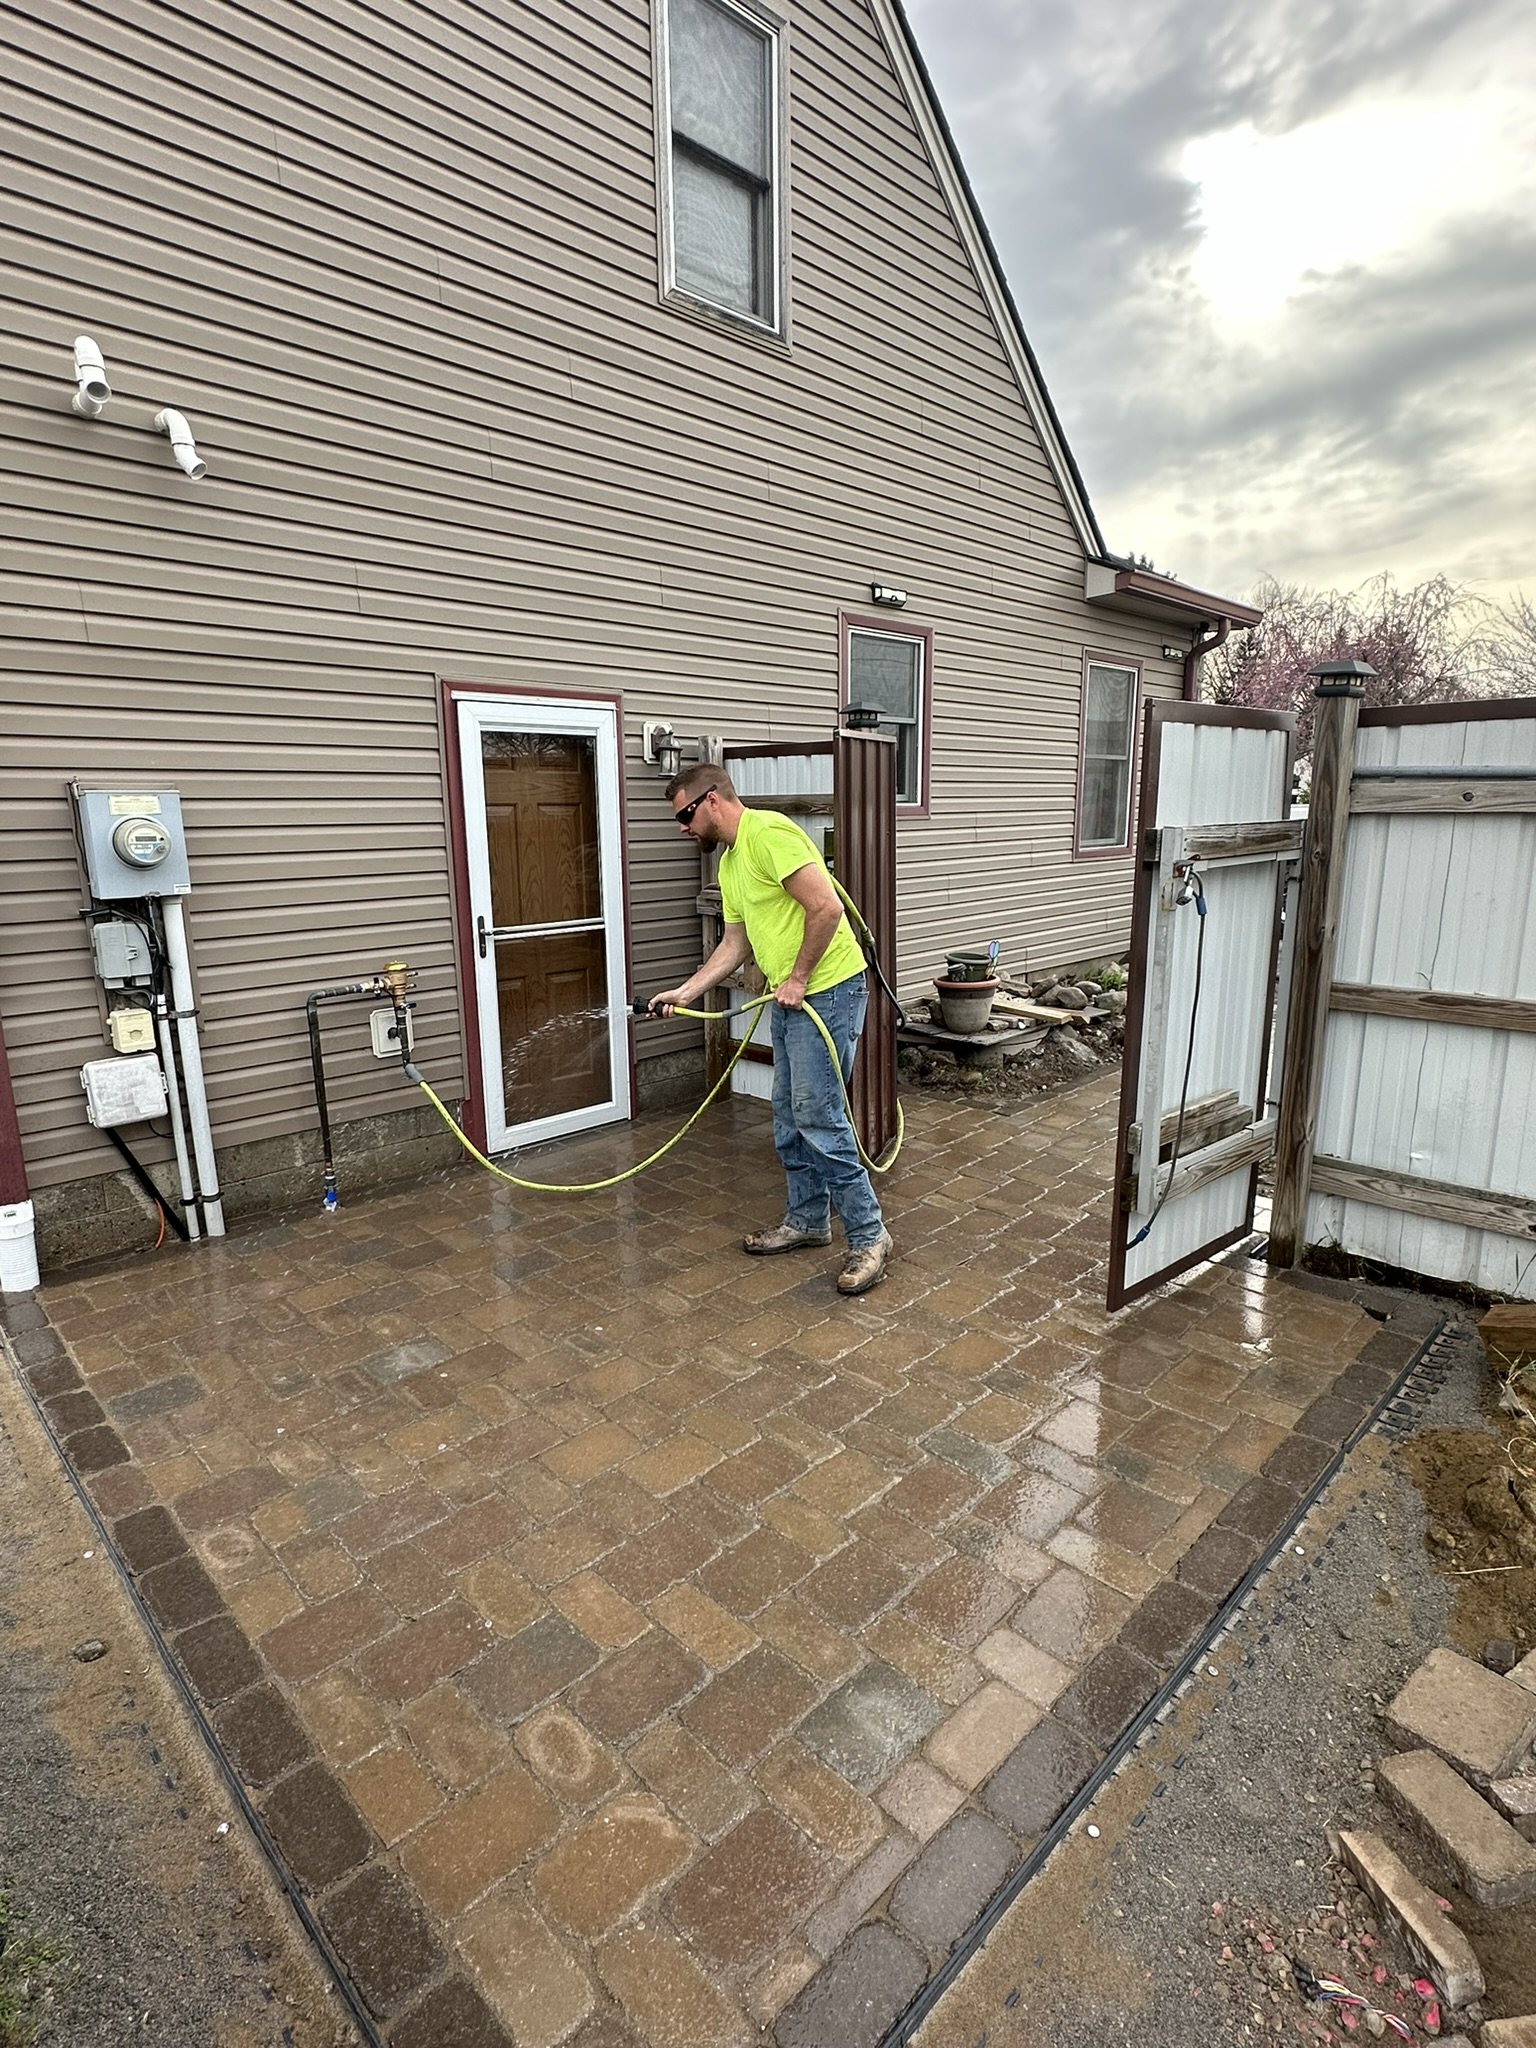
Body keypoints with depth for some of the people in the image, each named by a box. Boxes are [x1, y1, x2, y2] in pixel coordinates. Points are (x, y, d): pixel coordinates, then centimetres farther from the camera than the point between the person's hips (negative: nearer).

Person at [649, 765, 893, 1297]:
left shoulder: (768, 833, -16)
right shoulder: (728, 862, 16)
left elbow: (826, 908, -23)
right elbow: (734, 945, 19)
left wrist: (797, 979, -17)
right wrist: (685, 992, 13)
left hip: (827, 990, -10)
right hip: (789, 998, 10)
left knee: (818, 1117, -9)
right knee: (789, 1115, 14)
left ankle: (868, 1236, 2)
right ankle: (807, 1219, 28)